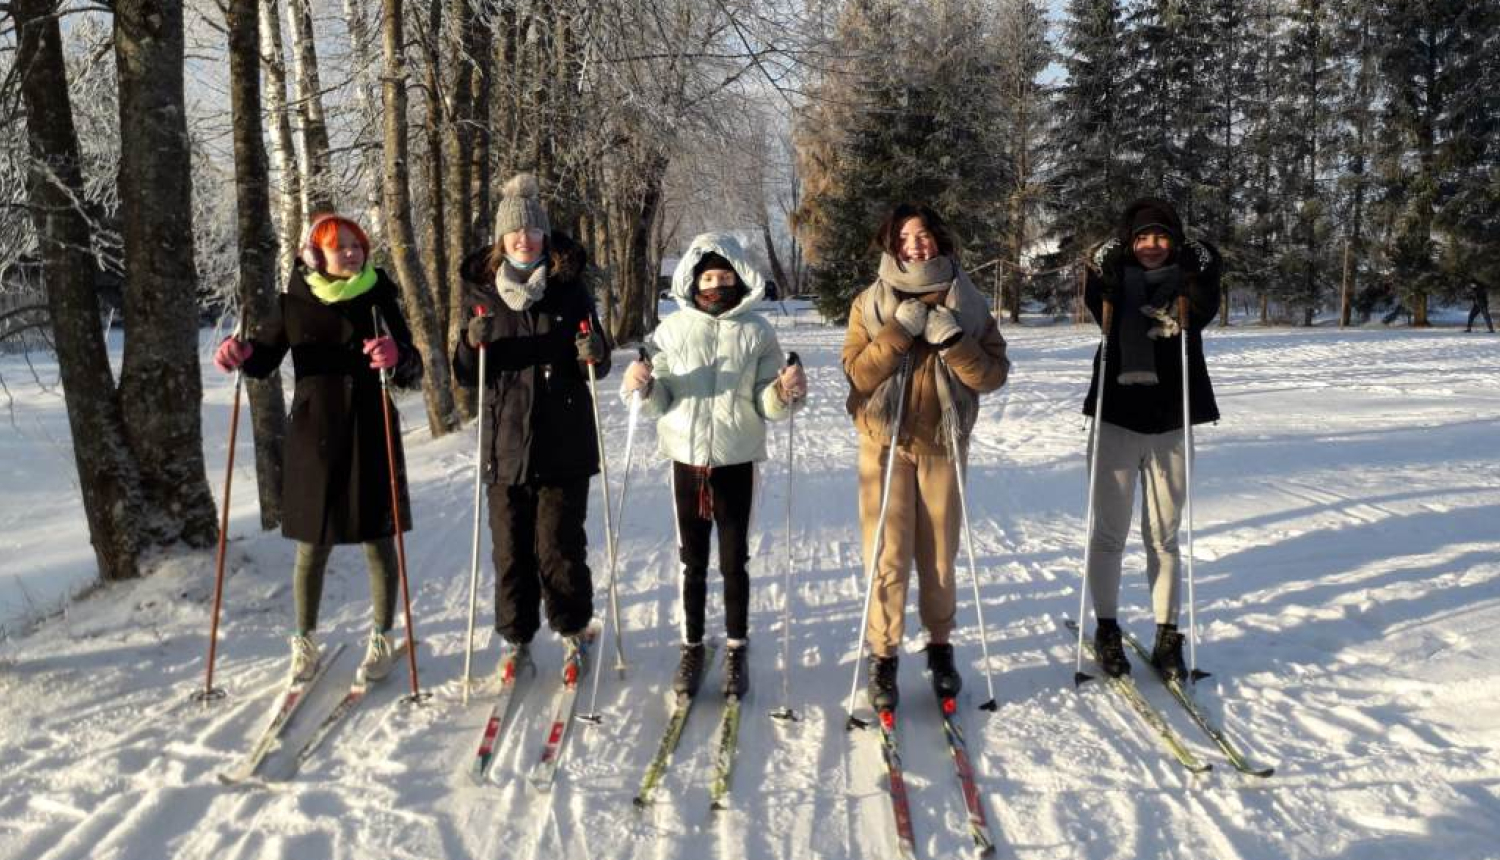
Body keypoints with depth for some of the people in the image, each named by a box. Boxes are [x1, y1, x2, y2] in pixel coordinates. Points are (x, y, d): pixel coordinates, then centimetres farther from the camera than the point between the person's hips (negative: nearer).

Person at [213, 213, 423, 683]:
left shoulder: (379, 299, -1)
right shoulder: (295, 303, 1)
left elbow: (413, 372, -4)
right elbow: (265, 358, 11)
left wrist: (397, 357, -27)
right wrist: (240, 354, -11)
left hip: (372, 437, 0)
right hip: (314, 437, 1)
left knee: (379, 541, 7)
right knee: (314, 545, 8)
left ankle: (382, 640, 22)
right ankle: (305, 641, 26)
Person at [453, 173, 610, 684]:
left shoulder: (570, 286, 2)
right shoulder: (480, 289, 4)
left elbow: (597, 366, 8)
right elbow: (466, 376, 6)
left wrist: (594, 354, -15)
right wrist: (473, 343, -15)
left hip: (564, 444, -1)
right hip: (505, 443, 2)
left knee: (559, 547, 3)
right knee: (510, 548, 9)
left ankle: (573, 631, 24)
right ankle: (515, 637, 25)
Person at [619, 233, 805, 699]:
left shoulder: (757, 330, -1)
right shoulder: (672, 328, 0)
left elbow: (766, 407, -1)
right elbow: (659, 402, 1)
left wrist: (785, 393, -22)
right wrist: (643, 386, -20)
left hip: (738, 460, -1)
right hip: (687, 458, 1)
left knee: (734, 561, 8)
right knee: (692, 561, 11)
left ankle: (736, 651, 22)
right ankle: (692, 648, 25)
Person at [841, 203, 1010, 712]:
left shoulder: (967, 304, 3)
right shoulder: (870, 304, 1)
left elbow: (994, 375, -3)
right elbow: (856, 373, -8)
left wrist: (952, 341, -17)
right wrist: (899, 332, -18)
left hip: (943, 444, 1)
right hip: (886, 443, -1)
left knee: (939, 555, 9)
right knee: (889, 555, -3)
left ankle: (940, 647, 28)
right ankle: (883, 657, 11)